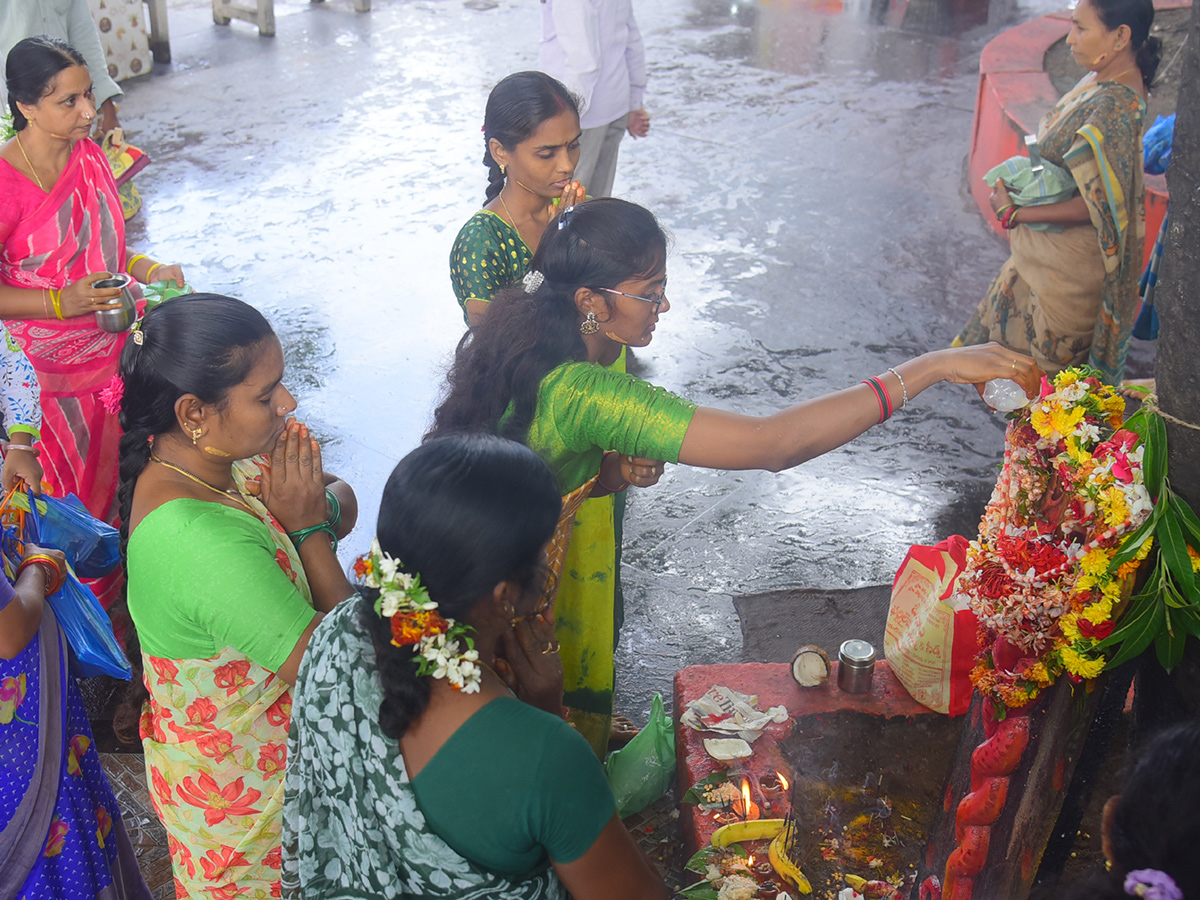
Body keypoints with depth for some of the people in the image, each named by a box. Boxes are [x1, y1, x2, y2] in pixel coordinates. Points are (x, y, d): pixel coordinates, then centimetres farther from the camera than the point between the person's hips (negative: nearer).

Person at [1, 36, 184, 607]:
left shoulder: (89, 157, 2)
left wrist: (149, 271, 0)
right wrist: (64, 301, -26)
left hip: (114, 348, 6)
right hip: (54, 370, -6)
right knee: (80, 495, 9)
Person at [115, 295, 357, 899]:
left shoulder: (215, 452, -11)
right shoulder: (206, 547, -38)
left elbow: (343, 503, 0)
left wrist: (319, 506, -23)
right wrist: (308, 527, -26)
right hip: (244, 787, -8)